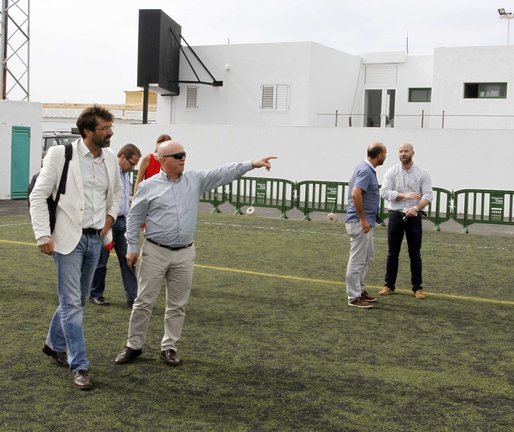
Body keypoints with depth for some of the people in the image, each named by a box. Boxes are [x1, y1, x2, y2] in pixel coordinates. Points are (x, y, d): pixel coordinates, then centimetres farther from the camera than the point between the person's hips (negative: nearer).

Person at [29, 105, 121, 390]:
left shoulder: (110, 160, 5)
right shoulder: (61, 154, -11)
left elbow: (116, 192, 25)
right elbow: (38, 195, -9)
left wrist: (110, 218, 12)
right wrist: (43, 235, -13)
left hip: (94, 239, 6)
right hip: (68, 238, -6)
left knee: (78, 300, 16)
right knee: (72, 303, -4)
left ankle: (54, 344, 38)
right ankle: (79, 367, 2)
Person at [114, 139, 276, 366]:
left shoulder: (195, 180, 4)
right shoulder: (149, 186, -3)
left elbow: (223, 173, -3)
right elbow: (134, 219, 2)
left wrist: (252, 164, -13)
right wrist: (132, 247, 0)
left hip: (184, 254, 3)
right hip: (155, 252, -3)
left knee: (177, 305, 9)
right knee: (144, 302, 3)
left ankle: (169, 347, 20)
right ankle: (134, 346, 15)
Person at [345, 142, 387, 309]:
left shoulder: (367, 168, 12)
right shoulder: (366, 170, -19)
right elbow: (356, 194, -30)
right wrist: (363, 219, -24)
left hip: (365, 222, 10)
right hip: (360, 223, -10)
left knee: (368, 257, 18)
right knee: (357, 260, -4)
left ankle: (359, 290, 26)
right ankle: (354, 297, 3)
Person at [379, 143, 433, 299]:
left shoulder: (422, 174, 0)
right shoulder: (391, 172, 1)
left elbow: (428, 195, -9)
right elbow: (384, 192, -10)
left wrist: (416, 207, -26)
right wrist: (404, 195, -22)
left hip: (414, 217, 0)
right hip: (396, 216, 0)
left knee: (415, 254, 5)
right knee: (392, 253, 6)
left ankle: (417, 287, 12)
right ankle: (389, 285, 15)